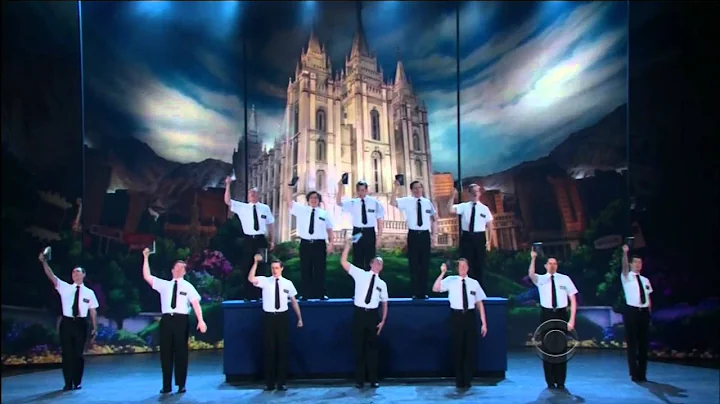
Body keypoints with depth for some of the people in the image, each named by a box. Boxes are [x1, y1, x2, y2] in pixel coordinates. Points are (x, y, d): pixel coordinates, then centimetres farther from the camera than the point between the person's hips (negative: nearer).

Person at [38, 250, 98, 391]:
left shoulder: (89, 292, 4)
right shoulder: (65, 287, 4)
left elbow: (93, 311, 6)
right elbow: (51, 276, -6)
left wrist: (95, 328, 5)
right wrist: (43, 261, -19)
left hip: (81, 324, -1)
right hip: (66, 323, 1)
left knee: (78, 354, 5)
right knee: (67, 353, 3)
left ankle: (77, 382, 17)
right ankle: (68, 383, 12)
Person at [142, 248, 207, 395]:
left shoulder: (188, 286, 7)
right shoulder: (164, 285, 15)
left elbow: (196, 303, -3)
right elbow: (147, 276, 11)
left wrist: (200, 320, -15)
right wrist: (146, 258, 6)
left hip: (181, 320, -2)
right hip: (167, 320, 2)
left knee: (181, 352, 3)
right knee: (166, 353, 4)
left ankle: (181, 385, 13)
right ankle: (166, 386, 12)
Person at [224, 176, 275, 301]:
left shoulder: (265, 208, 6)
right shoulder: (242, 207, 4)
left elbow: (270, 224, 10)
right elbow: (227, 201, -6)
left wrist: (272, 240, 9)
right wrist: (228, 185, -15)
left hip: (261, 240, 1)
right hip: (248, 241, 0)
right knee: (247, 268, 3)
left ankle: (258, 295, 17)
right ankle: (247, 296, 12)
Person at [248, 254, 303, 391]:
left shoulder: (288, 283, 3)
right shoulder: (265, 281, -1)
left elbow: (294, 301, 9)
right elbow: (251, 279, -19)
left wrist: (299, 318, 9)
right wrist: (256, 262, -25)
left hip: (282, 317, 1)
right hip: (269, 317, -1)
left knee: (282, 349, 6)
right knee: (270, 349, 4)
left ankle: (281, 382, 16)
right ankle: (270, 382, 12)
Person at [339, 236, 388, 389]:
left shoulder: (382, 283, 9)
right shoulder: (360, 274, 3)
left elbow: (384, 303, 13)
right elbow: (343, 262, -4)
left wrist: (383, 321, 6)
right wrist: (348, 245, -12)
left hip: (373, 315, 2)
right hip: (359, 314, -2)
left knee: (372, 348, 7)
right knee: (359, 347, 3)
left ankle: (373, 379, 16)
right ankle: (360, 379, 11)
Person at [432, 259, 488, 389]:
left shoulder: (474, 283, 6)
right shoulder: (451, 280, 0)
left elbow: (479, 303, 7)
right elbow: (435, 289, -15)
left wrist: (484, 323, 4)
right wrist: (443, 273, -19)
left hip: (470, 316, 2)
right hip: (456, 317, -2)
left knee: (471, 349, 4)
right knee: (458, 349, 5)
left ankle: (467, 380, 19)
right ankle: (459, 380, 19)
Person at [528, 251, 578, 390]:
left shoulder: (564, 279, 1)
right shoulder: (541, 279, 1)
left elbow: (573, 299, 0)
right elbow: (531, 275, -23)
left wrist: (572, 319, -8)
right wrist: (533, 258, -35)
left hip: (561, 314, 0)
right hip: (546, 315, 0)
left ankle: (560, 382, 14)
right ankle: (550, 382, 13)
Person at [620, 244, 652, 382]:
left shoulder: (645, 280, 13)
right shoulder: (627, 277, -1)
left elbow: (648, 298, 15)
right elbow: (624, 267, -21)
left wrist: (649, 313, 9)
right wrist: (624, 253, -37)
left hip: (644, 312, 5)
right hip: (631, 311, -5)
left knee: (643, 343, 8)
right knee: (632, 343, -1)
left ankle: (642, 373, 16)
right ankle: (634, 374, 4)